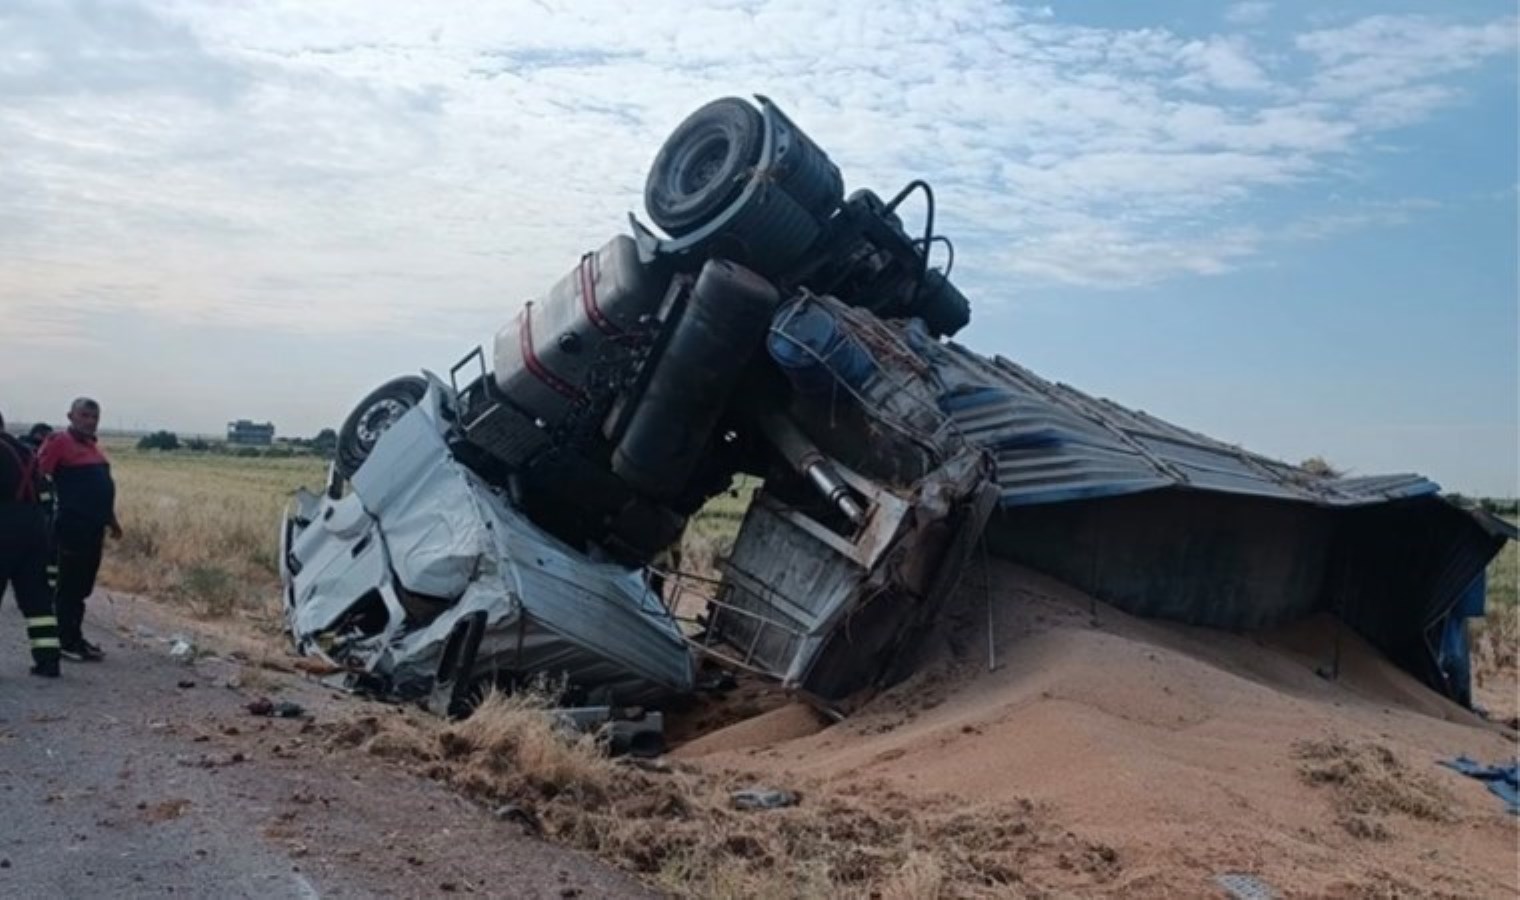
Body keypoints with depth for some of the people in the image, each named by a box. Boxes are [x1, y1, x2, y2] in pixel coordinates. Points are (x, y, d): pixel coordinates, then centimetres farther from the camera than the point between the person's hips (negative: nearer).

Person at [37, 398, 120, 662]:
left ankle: (75, 638, 24)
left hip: (94, 529, 8)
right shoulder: (60, 441, -8)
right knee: (69, 587, -1)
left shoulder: (93, 445, 17)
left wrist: (111, 519, 24)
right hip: (72, 527, -8)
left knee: (83, 587, 15)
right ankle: (68, 643, 6)